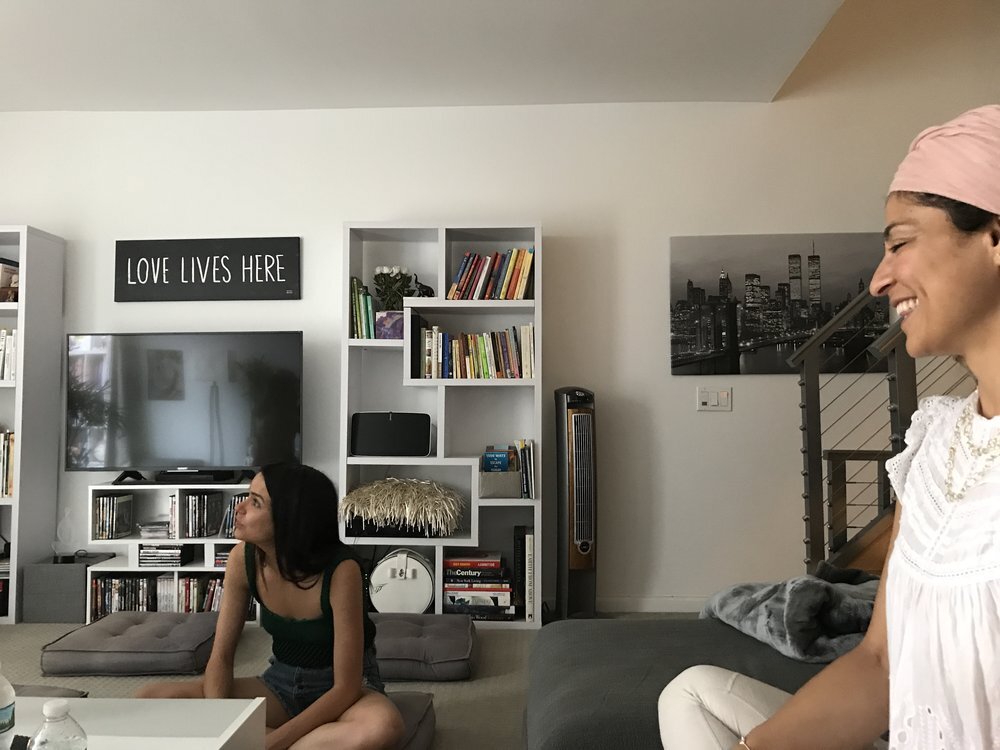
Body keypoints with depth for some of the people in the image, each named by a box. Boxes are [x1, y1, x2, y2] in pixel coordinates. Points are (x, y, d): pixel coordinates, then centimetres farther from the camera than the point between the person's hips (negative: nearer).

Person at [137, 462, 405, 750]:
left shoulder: (340, 570, -28)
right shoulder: (243, 558, -14)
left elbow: (346, 687, -25)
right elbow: (220, 657, -8)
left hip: (343, 689, -4)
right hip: (281, 681, 5)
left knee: (382, 726, -40)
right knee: (152, 699, -15)